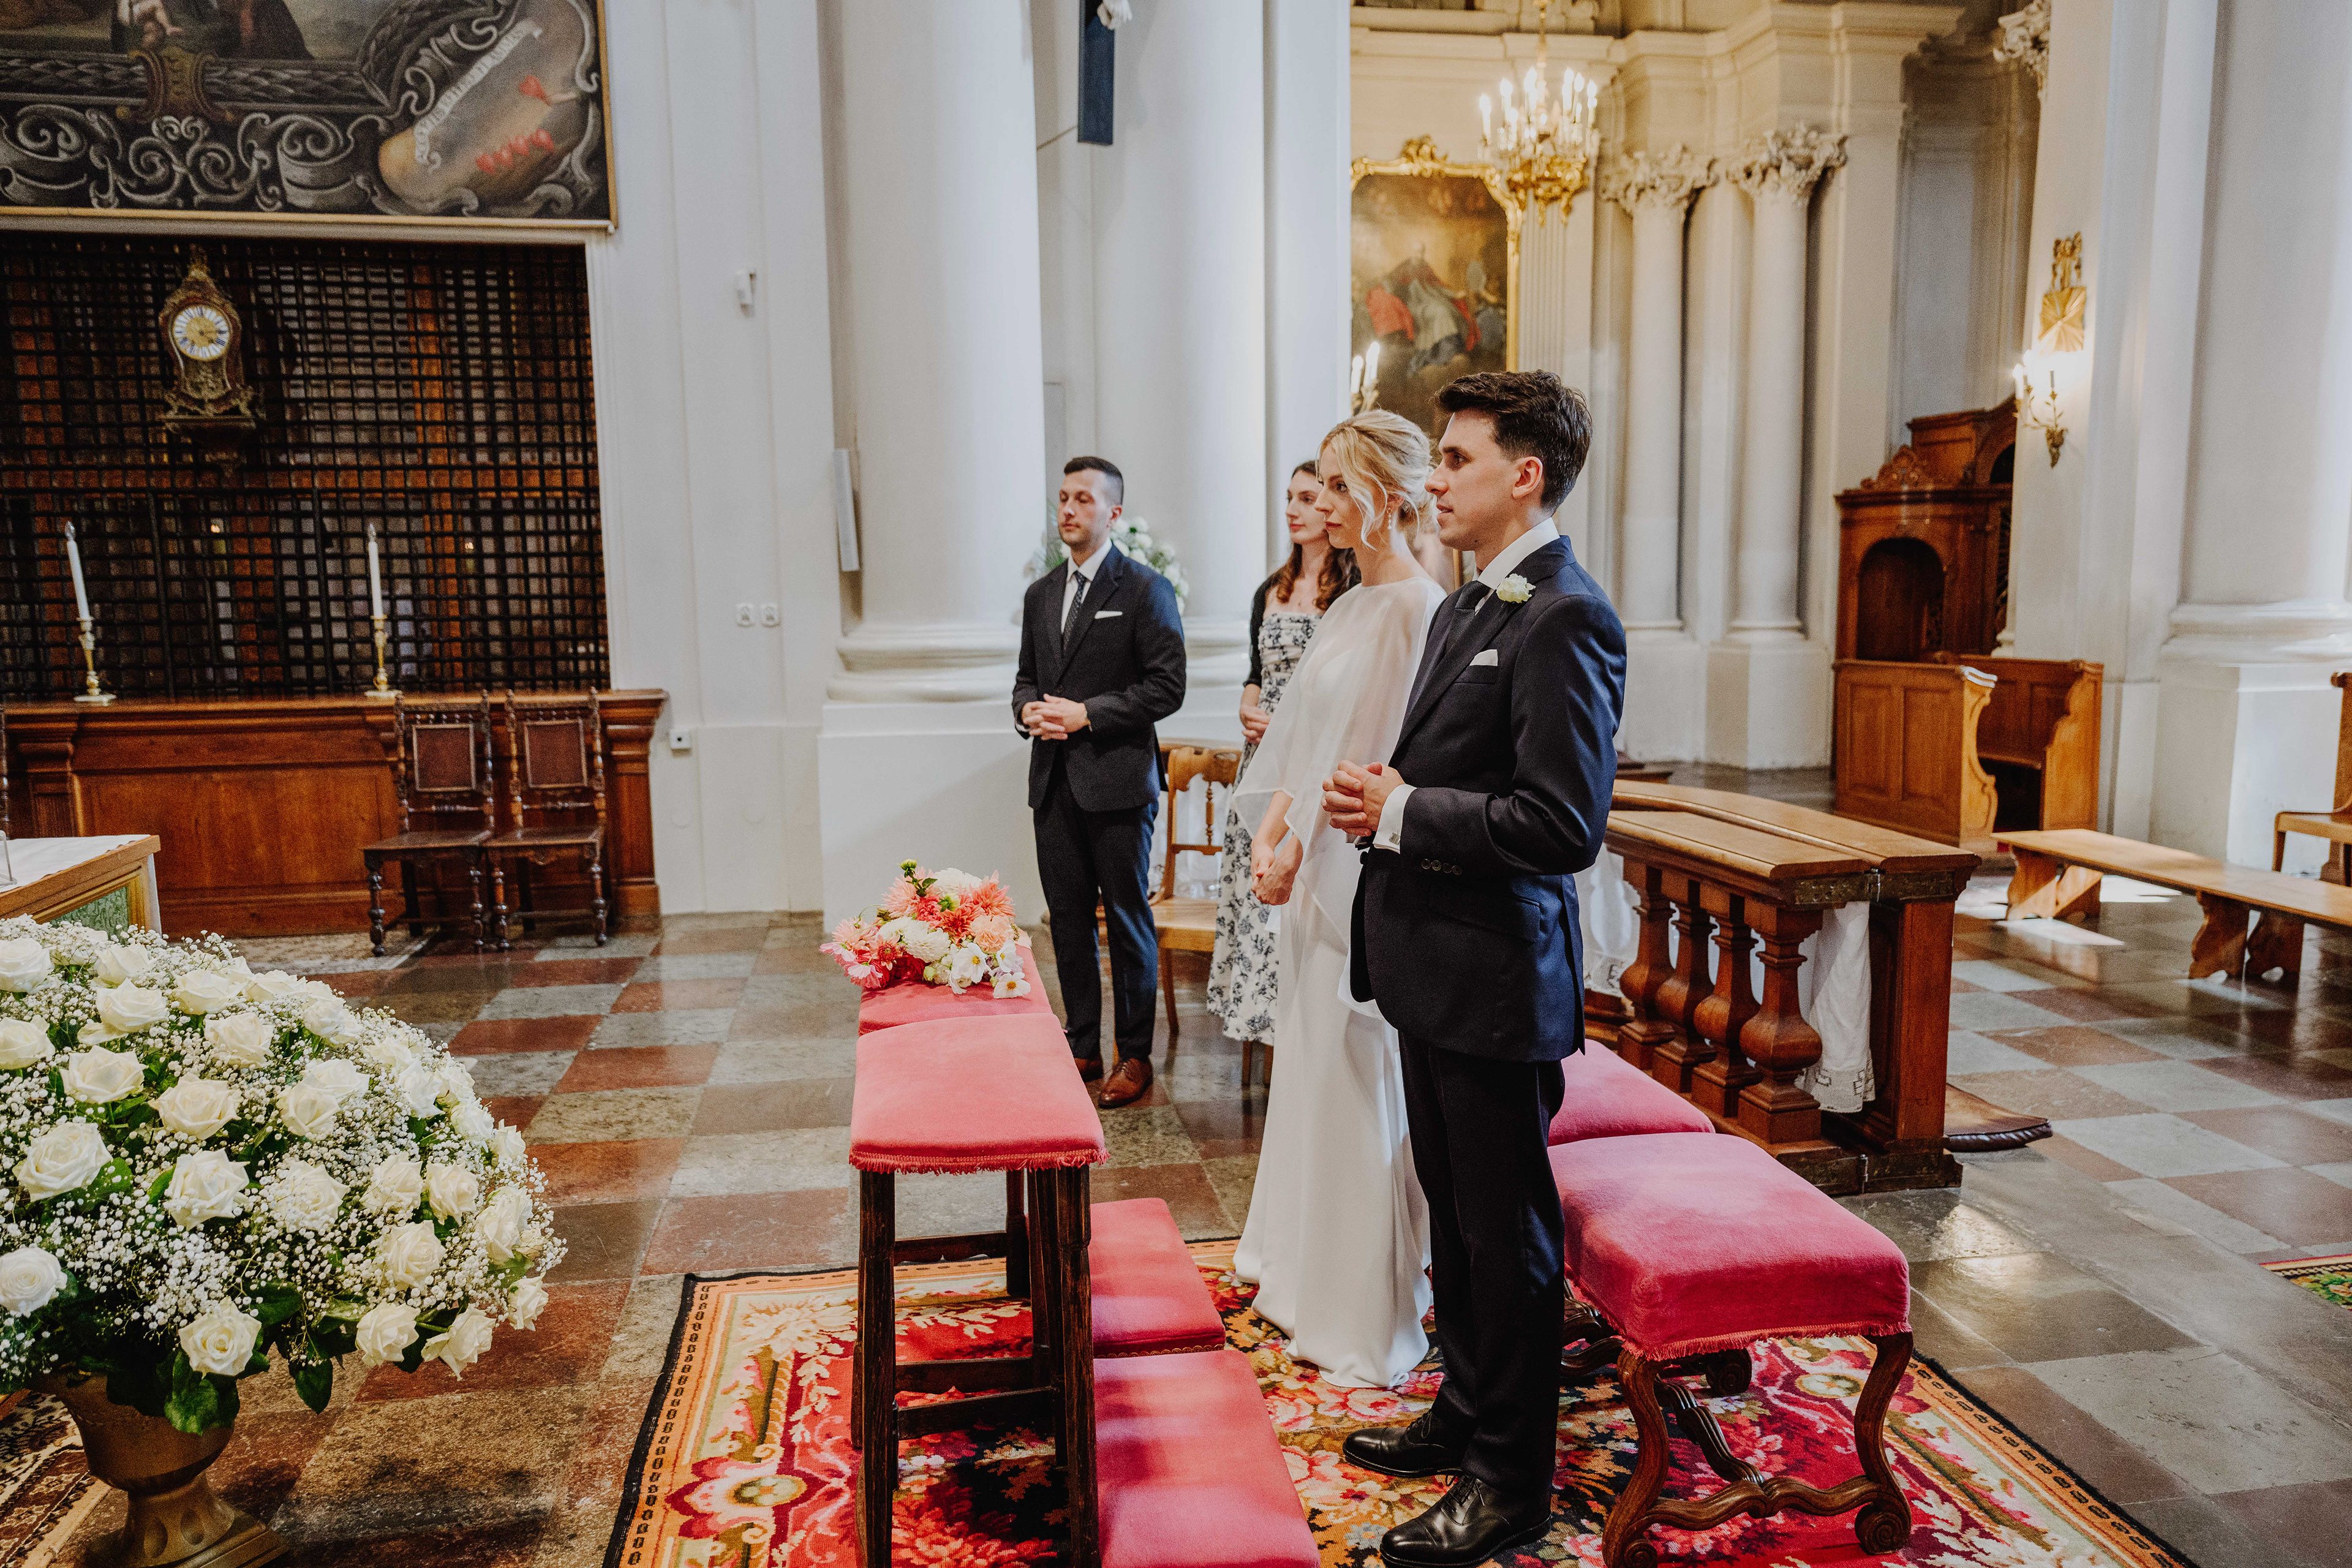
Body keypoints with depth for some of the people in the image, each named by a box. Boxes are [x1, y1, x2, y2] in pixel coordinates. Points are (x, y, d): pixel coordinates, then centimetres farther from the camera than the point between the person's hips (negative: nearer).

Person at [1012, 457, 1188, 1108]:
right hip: (1054, 781, 6)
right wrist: (1028, 709, -1)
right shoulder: (1040, 594, 15)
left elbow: (1166, 687, -10)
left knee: (1127, 918, 3)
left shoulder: (1145, 589, -4)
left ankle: (1135, 1055, 14)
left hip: (1117, 781, -6)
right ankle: (1083, 1048, 23)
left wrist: (1086, 713, -16)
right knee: (1068, 917, 11)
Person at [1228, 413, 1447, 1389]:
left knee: (1359, 1086, 1)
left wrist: (1301, 853, -15)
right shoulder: (1349, 606, 13)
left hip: (1367, 877, -9)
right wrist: (1269, 839, 3)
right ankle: (1308, 1276, 37)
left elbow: (1386, 767, -19)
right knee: (1311, 1070, 18)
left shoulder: (1417, 608, -15)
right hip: (1314, 871, 9)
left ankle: (1370, 1322, 18)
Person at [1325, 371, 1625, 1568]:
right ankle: (1465, 1411, 40)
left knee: (1506, 1231, 6)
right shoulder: (1466, 607, 13)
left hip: (1496, 976, -9)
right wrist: (1380, 791, 1)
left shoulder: (1565, 619, -17)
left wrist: (1400, 813, -16)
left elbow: (1561, 826, -24)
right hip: (1433, 967, 9)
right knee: (1453, 1211, 21)